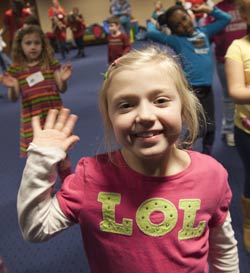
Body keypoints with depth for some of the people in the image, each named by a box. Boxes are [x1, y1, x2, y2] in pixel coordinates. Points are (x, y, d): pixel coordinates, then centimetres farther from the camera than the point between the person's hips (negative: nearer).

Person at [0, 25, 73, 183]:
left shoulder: (51, 63, 0)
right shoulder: (16, 69, 0)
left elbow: (62, 89, 0)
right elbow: (14, 98, -1)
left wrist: (63, 80, -21)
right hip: (32, 120, 1)